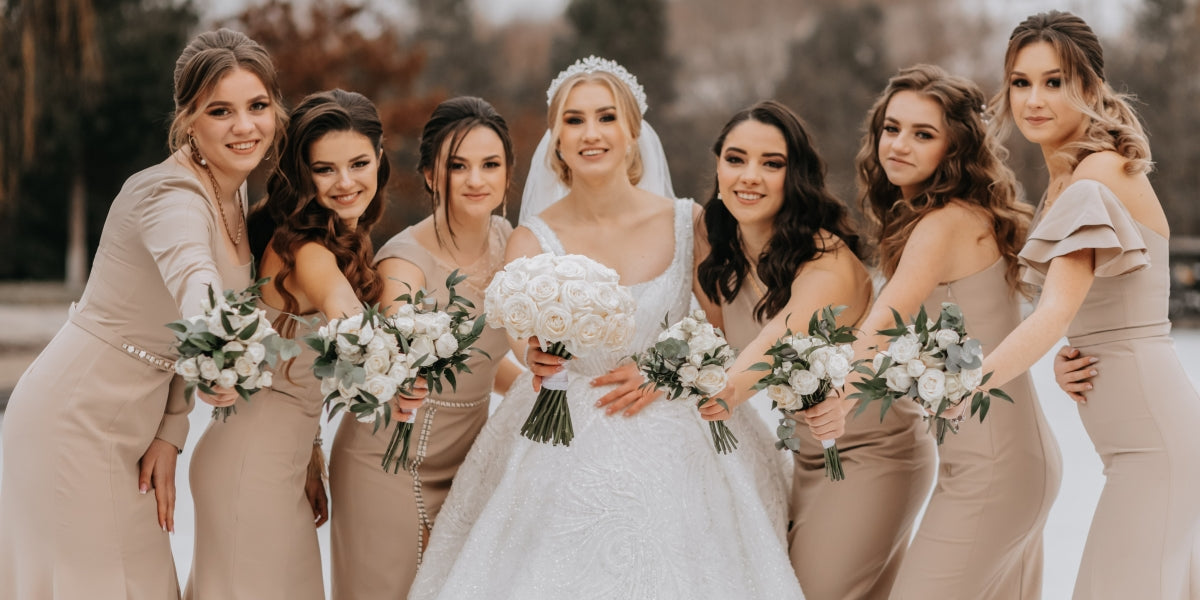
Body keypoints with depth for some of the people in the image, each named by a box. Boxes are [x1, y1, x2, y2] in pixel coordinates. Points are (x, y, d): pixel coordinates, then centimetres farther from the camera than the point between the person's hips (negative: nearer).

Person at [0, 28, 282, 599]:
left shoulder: (234, 197, 5)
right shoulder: (170, 195, -23)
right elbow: (191, 281, -46)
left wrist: (170, 433, -2)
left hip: (126, 423, 9)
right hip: (73, 420, -9)